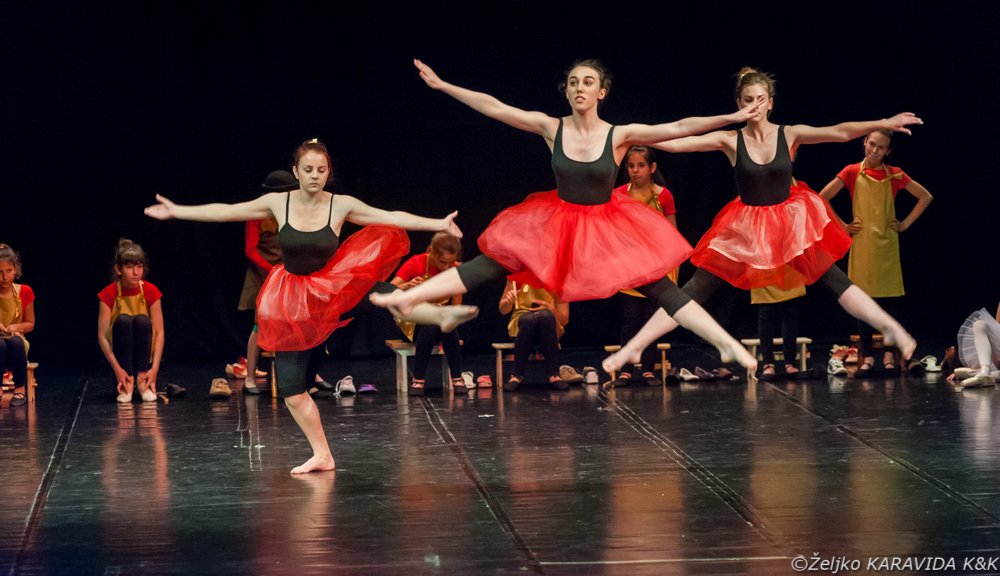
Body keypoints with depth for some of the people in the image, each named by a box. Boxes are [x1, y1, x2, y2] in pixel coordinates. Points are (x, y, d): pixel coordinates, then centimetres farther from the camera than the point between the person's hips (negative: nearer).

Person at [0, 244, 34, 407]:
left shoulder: (24, 292, 3)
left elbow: (30, 324, 11)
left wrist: (15, 327, -10)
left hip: (17, 342, 1)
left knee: (15, 341, -36)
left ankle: (20, 390, -30)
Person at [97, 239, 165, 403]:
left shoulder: (151, 291, -9)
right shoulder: (109, 294, -12)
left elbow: (159, 332, -13)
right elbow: (102, 335, -16)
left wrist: (155, 367, -27)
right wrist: (117, 368, -31)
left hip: (144, 351, 1)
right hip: (119, 352, -1)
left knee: (142, 320, -29)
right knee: (122, 320, -30)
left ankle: (143, 381, -27)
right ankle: (127, 384, -34)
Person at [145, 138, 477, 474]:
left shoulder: (341, 206, -9)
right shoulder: (278, 203, -6)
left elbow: (393, 218, -11)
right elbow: (225, 212, 1)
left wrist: (438, 224, -19)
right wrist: (176, 211, 2)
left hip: (331, 289, -1)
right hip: (292, 301, 1)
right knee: (291, 389, -2)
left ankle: (441, 315, -38)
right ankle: (322, 455, 8)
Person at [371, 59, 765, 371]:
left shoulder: (619, 136, -12)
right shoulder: (551, 128, -8)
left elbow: (679, 128, -17)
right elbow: (493, 108, -6)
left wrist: (731, 118, -24)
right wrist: (443, 86, -6)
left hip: (606, 227, -1)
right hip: (557, 224, 1)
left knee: (661, 289, -5)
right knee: (488, 267, -5)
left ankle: (728, 344, -1)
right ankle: (409, 297, -3)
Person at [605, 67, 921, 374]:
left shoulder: (789, 135, -6)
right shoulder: (730, 140, -6)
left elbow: (840, 132, -15)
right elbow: (675, 142, -9)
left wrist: (882, 124, -26)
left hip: (789, 221, 0)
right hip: (744, 228, 0)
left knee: (835, 280, -5)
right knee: (695, 289, -5)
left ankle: (892, 329, 3)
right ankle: (633, 347, -3)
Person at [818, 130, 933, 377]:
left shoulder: (894, 175, 4)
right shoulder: (852, 172, 1)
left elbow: (925, 197, 13)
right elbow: (821, 199, 3)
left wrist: (906, 223, 6)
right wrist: (842, 226, 0)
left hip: (886, 244, 1)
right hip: (861, 243, 0)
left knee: (887, 300, -1)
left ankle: (888, 356, 6)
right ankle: (867, 358, 3)